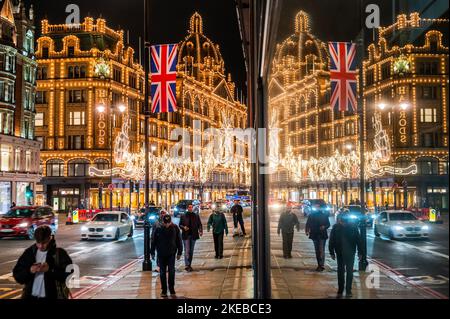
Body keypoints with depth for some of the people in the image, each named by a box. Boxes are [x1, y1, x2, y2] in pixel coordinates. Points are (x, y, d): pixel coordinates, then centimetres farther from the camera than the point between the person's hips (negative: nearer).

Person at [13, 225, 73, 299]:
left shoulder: (60, 254, -6)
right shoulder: (29, 252, 5)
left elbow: (69, 274, -12)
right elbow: (16, 274, 4)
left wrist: (50, 270, -24)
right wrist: (29, 271, -16)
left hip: (52, 297, -3)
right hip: (31, 296, 4)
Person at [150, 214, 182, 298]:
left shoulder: (175, 228, -6)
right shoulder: (158, 229, -7)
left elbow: (179, 241, 2)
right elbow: (153, 241, 1)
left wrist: (179, 252, 3)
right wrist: (152, 253, 2)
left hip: (171, 254, 0)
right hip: (161, 254, 0)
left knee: (171, 271, 1)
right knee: (162, 272, 6)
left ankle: (171, 288, 16)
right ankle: (164, 290, 14)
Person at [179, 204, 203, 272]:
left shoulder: (196, 216, 5)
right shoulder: (183, 216, 1)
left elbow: (199, 224, 3)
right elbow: (180, 225, 7)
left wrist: (200, 231, -13)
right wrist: (183, 227, -14)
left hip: (193, 235, 2)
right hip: (186, 236, -2)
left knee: (191, 251, 9)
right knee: (187, 250, -9)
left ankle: (189, 265, 19)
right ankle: (187, 265, -12)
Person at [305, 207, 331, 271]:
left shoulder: (324, 215, 1)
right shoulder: (311, 215, 3)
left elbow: (328, 224, 5)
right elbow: (308, 224, 2)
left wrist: (324, 227, -16)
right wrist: (307, 231, -14)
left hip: (322, 235, -2)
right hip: (315, 235, 2)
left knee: (321, 250, -8)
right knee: (317, 251, 9)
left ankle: (322, 265, -8)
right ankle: (319, 265, 17)